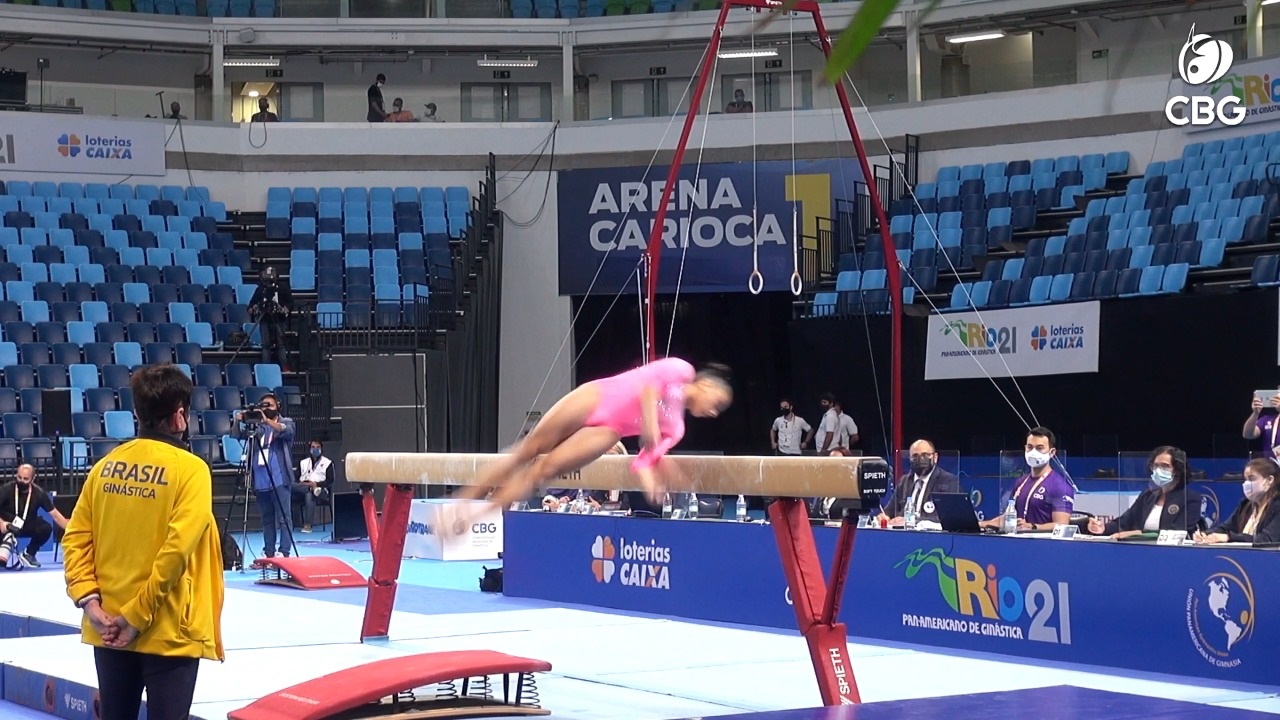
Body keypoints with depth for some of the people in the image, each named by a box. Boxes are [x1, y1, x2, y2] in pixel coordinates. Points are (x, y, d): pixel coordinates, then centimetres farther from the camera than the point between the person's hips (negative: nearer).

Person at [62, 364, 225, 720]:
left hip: (108, 629, 5)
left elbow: (76, 537, 1)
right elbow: (177, 549, -19)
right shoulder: (190, 469, -11)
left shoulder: (106, 466, 5)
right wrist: (138, 616, -15)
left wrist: (88, 598, -3)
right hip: (168, 633, -5)